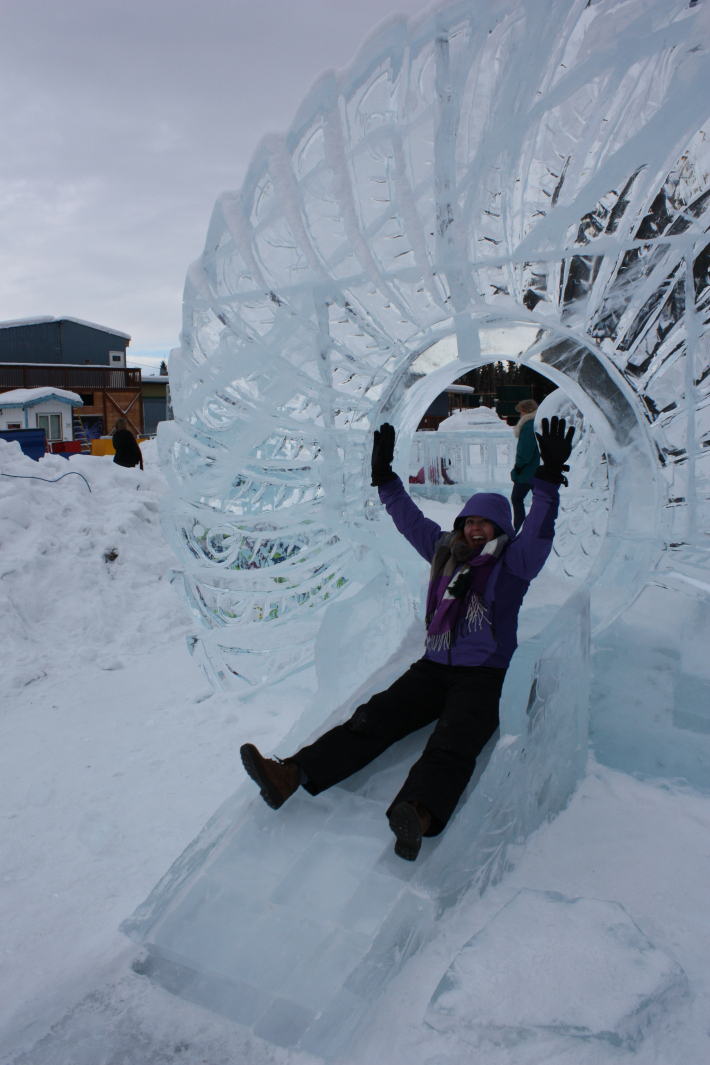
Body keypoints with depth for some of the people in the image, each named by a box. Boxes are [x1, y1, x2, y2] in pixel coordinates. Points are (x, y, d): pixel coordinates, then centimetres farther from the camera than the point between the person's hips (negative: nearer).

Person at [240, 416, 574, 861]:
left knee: (453, 741, -31)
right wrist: (385, 478, 23)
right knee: (376, 717, -16)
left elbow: (539, 530, -14)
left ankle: (418, 816, -58)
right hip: (434, 667, 4)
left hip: (485, 675, -4)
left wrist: (548, 480, -24)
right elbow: (410, 519, 24)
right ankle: (291, 774, -30)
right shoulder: (447, 552, 17)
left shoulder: (513, 562, 3)